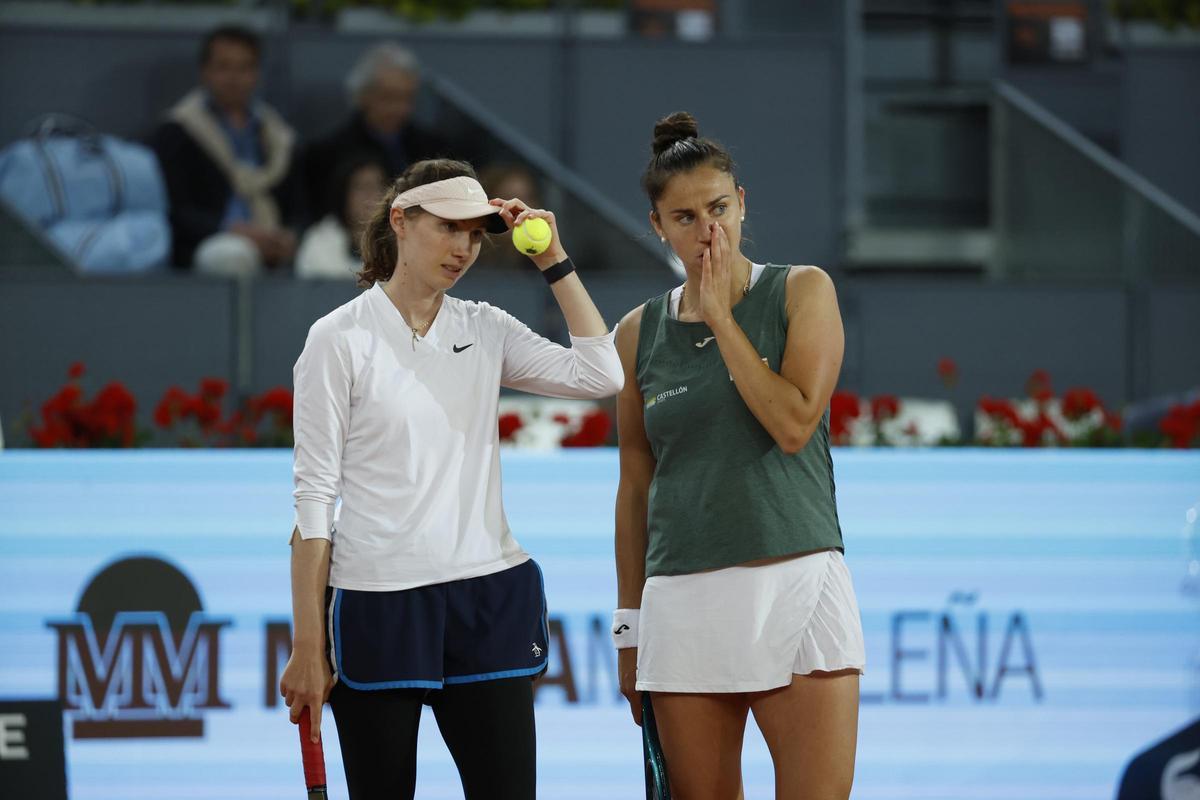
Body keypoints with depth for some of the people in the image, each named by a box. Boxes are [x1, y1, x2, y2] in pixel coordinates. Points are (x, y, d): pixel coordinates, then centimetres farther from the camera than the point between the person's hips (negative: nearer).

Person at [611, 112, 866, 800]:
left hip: (795, 581, -3)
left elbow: (794, 423, -10)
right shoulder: (640, 332, 11)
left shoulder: (803, 292, 3)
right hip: (684, 599, 3)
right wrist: (629, 624, 13)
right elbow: (636, 483, 15)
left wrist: (721, 317, -6)